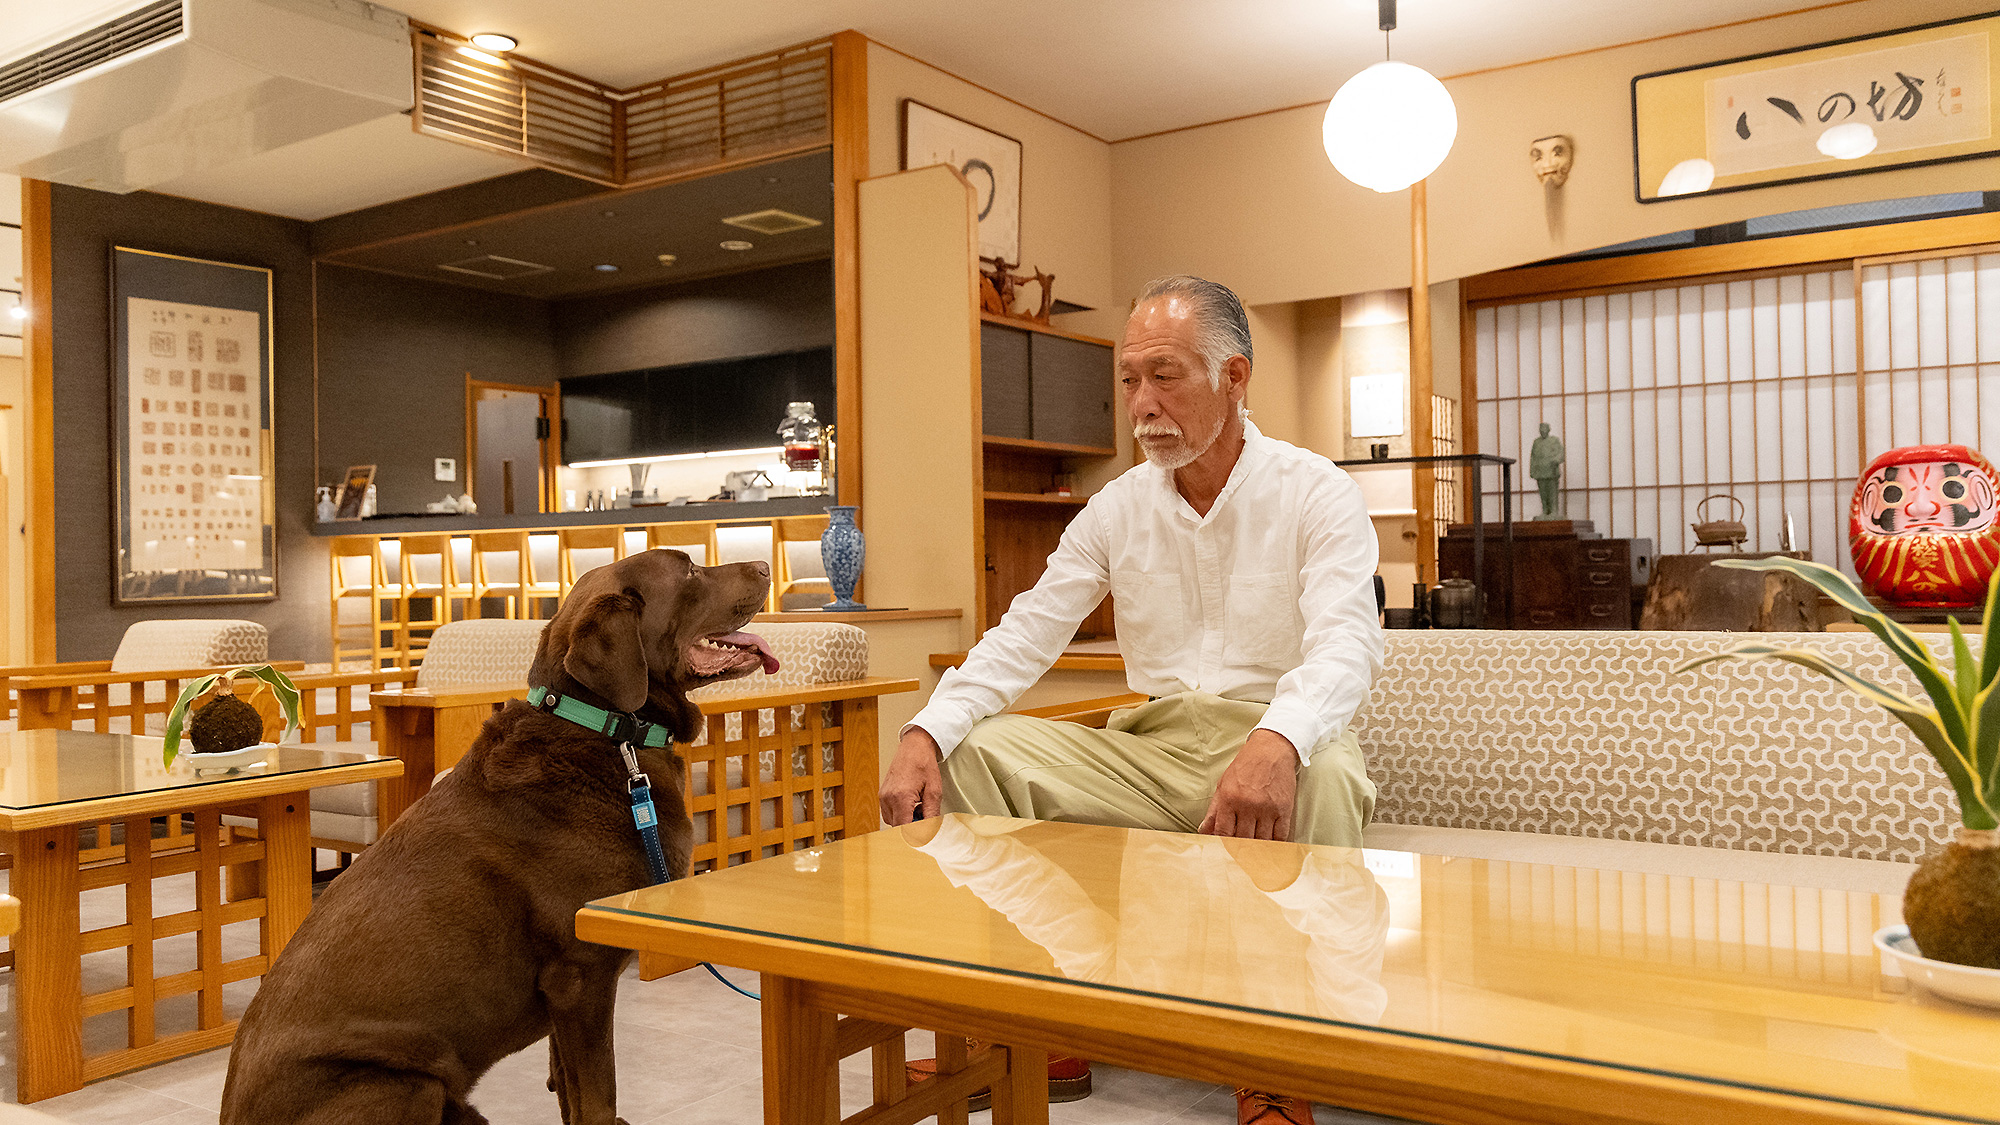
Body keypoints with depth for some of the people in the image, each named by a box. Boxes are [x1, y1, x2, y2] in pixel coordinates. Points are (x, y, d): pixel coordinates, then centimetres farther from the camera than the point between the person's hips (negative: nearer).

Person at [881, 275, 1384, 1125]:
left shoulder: (1314, 492, -5)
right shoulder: (1119, 507, 8)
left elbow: (1347, 640, -21)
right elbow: (1025, 635, 3)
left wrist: (1278, 741, -44)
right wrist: (924, 733, -14)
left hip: (1279, 746, -4)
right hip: (1150, 750, 4)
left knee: (1324, 778, -39)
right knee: (974, 751, -12)